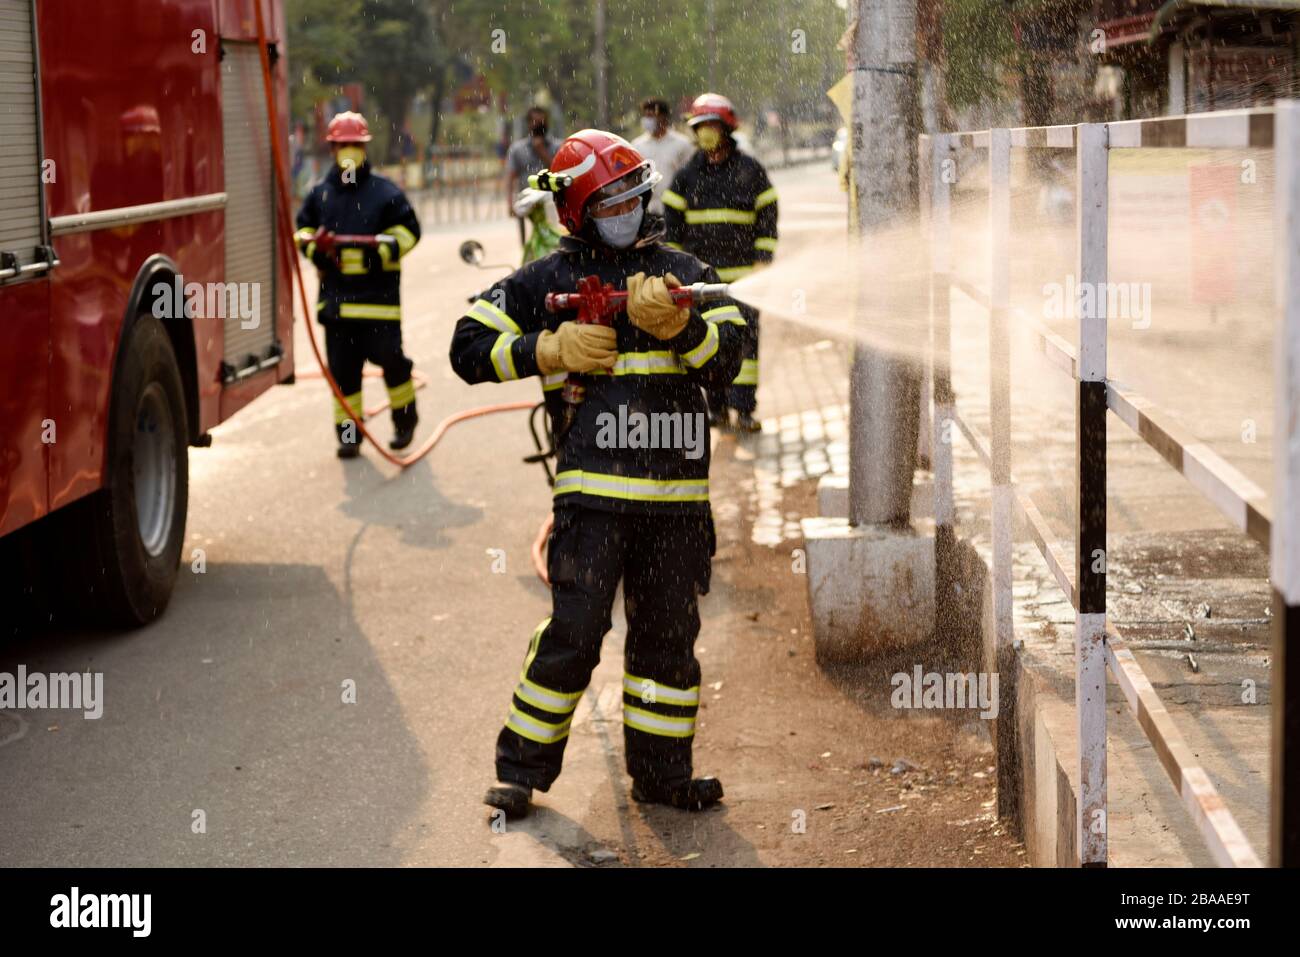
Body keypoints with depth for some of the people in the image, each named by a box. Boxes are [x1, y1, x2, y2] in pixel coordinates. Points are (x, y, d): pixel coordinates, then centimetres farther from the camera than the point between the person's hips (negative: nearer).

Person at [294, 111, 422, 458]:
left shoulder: (385, 192, 1)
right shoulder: (319, 193, 11)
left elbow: (408, 229, 2)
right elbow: (302, 230, 16)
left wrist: (384, 247, -15)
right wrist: (316, 245, -5)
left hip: (378, 292, -3)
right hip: (335, 295, 3)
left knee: (389, 357, -3)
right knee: (342, 366, 4)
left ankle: (404, 417, 20)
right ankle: (348, 431, 12)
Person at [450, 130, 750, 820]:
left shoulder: (685, 273, 13)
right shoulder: (547, 282, 6)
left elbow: (727, 359, 4)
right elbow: (469, 348, 4)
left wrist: (677, 324, -15)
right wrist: (551, 350, -8)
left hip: (678, 495, 4)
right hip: (594, 491, -4)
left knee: (668, 635, 10)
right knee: (574, 631, -7)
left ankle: (662, 772, 22)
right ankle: (520, 769, 6)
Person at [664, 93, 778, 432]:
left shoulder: (750, 170, 2)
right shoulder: (687, 175, 7)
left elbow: (767, 218, 4)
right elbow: (672, 221, 11)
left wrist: (764, 260, -3)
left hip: (743, 273, -2)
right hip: (700, 274, 2)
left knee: (745, 337, -6)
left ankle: (744, 408, -4)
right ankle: (717, 407, 11)